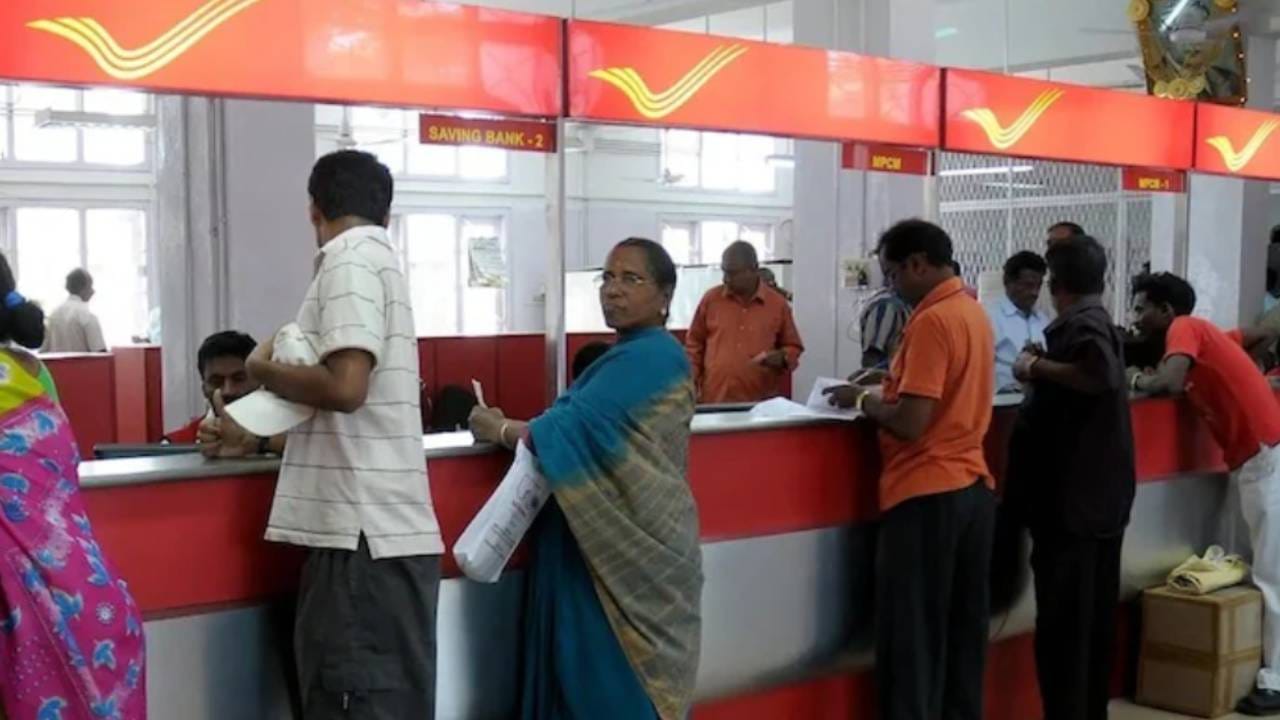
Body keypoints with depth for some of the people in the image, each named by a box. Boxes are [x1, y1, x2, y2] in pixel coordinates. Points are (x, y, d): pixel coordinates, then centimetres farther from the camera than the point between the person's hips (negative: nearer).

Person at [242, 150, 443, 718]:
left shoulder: (350, 261, -9)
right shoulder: (377, 258, 18)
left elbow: (345, 386, -22)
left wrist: (263, 369, -4)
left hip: (364, 531, -9)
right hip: (378, 526, 9)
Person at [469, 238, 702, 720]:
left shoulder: (650, 358, -16)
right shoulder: (632, 356, 16)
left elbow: (576, 428, -19)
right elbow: (592, 427, 13)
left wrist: (498, 430, -5)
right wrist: (513, 426, -1)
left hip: (630, 549, -9)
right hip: (611, 544, 9)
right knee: (588, 676, 11)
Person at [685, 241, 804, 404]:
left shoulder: (778, 304, 4)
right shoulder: (711, 299, 5)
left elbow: (793, 347, 14)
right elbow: (694, 344, 12)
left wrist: (782, 358, -8)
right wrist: (691, 385, 3)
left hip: (763, 404, 0)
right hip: (714, 401, 0)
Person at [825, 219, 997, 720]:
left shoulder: (931, 320, -17)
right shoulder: (974, 312, 11)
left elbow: (910, 423, -21)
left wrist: (862, 400, -5)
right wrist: (885, 390, 14)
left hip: (926, 495, -9)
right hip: (973, 488, 9)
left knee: (910, 640, 0)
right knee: (963, 634, 14)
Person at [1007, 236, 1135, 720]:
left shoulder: (1079, 324, -14)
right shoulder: (1101, 321, 14)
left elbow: (1102, 375, -33)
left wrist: (1038, 366, -21)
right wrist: (1045, 371, 18)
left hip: (1069, 497, -10)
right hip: (1103, 496, 10)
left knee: (1062, 625, -5)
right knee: (1095, 620, 15)